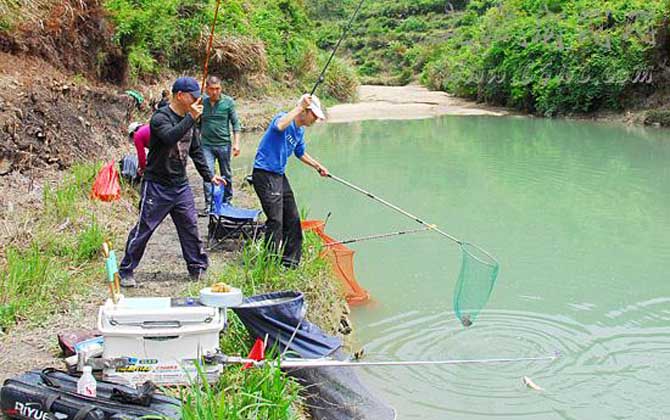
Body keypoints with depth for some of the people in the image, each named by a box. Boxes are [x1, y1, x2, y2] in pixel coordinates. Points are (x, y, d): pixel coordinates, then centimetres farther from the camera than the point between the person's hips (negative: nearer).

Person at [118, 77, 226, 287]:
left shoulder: (188, 119, 11)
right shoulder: (161, 117, -14)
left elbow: (195, 150, 20)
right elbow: (171, 137, -35)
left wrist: (209, 175, 17)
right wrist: (191, 118, -30)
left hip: (181, 185, 7)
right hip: (157, 185, -7)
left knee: (190, 227, 8)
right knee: (144, 228, -1)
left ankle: (197, 268, 20)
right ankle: (126, 271, 10)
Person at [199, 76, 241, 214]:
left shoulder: (228, 102, -2)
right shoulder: (202, 103, 3)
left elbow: (235, 123, 1)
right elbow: (198, 125, 13)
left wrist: (236, 143, -5)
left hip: (224, 144, -1)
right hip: (206, 145, 1)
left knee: (226, 175, 9)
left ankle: (227, 202, 24)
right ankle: (209, 205, -5)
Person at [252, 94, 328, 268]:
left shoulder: (300, 131, 13)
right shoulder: (283, 117, -13)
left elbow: (300, 153, 30)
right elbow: (280, 126, -40)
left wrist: (317, 166, 31)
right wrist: (299, 106, -33)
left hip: (280, 175, 10)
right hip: (265, 174, -10)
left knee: (292, 219, 11)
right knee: (276, 220, -12)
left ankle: (290, 263, 22)